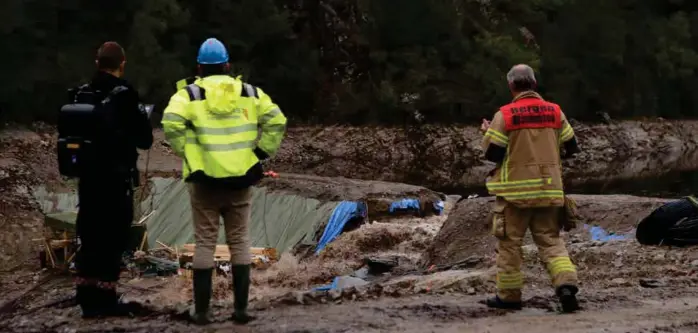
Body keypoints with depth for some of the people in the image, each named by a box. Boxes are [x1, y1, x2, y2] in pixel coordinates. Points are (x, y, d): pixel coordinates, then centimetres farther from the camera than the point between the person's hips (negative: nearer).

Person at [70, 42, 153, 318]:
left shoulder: (80, 95, 3)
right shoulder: (124, 95, -13)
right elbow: (144, 140, -8)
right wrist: (143, 118, 11)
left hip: (88, 176, 5)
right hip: (117, 178, -5)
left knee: (90, 236, 12)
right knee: (112, 238, 1)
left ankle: (87, 298, 16)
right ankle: (105, 299, 3)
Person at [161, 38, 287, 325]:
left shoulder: (189, 95, 0)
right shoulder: (250, 94, 8)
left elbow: (171, 123, -18)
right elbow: (277, 121, -2)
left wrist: (186, 152, -5)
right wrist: (261, 152, 5)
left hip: (204, 179, -2)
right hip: (241, 179, 2)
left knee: (205, 243, 5)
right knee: (239, 241, 9)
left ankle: (201, 311, 6)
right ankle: (241, 309, 9)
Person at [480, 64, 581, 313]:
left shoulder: (505, 115, -9)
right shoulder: (555, 112, 2)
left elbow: (492, 153, -8)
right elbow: (571, 148, 9)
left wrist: (487, 132, 11)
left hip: (515, 190, -3)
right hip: (549, 190, 3)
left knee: (510, 242, 9)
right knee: (550, 239, 9)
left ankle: (509, 295, 14)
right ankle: (566, 284, -12)